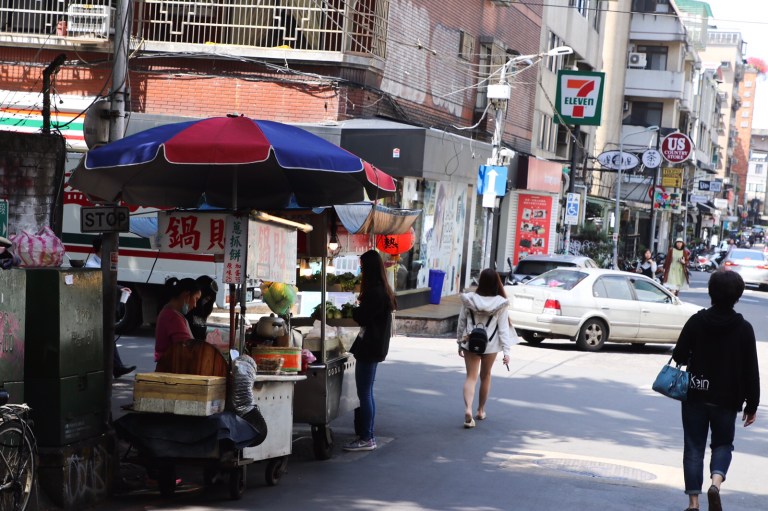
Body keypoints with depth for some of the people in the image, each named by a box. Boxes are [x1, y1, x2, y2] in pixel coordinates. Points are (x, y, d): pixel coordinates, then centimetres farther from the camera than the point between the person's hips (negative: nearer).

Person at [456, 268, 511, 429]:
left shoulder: (468, 300, -6)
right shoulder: (501, 304, -9)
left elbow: (461, 323, 1)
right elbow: (503, 328, -10)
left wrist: (460, 343, 13)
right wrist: (506, 351, -7)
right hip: (491, 345, 0)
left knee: (471, 377, 1)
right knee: (485, 376, 19)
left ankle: (468, 409, -21)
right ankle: (481, 411, 31)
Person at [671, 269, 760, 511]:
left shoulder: (696, 321, -7)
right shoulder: (744, 328, -7)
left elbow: (679, 356, -4)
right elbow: (751, 371, -5)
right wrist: (751, 405, 3)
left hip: (695, 396, 0)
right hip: (727, 400, 0)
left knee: (694, 448, 8)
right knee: (723, 444, 17)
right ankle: (716, 482, -10)